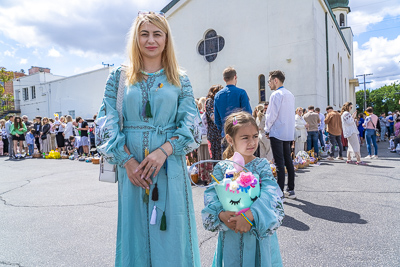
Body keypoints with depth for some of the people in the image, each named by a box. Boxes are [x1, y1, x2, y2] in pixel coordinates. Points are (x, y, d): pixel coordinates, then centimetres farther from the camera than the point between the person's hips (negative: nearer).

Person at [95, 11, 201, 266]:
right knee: (135, 229, 11)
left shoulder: (180, 80, 7)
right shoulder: (119, 77, 8)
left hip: (170, 166, 0)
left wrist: (163, 151, -16)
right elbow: (109, 123, 2)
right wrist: (127, 159, -10)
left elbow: (190, 124, -1)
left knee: (172, 231, 6)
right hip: (131, 166, 1)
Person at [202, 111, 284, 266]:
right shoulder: (221, 168, -2)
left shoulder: (262, 165, -4)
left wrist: (250, 214, -31)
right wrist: (221, 214, -27)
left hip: (259, 232, 0)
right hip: (230, 232, 1)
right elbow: (211, 195, -9)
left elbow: (270, 193, -18)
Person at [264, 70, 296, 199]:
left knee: (279, 163, -7)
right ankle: (291, 190, 18)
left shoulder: (276, 94, -11)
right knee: (288, 161, 11)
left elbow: (271, 115, -13)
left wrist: (267, 130, 0)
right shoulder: (290, 95, 15)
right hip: (289, 133, 8)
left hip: (277, 133, -8)